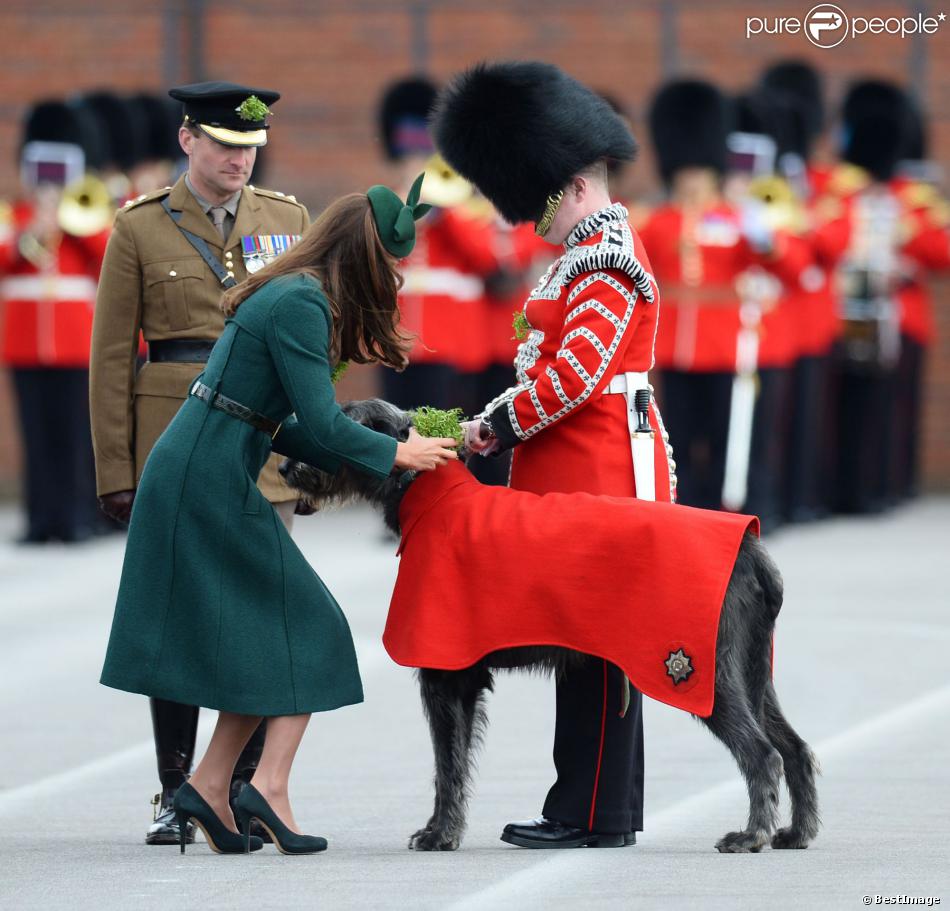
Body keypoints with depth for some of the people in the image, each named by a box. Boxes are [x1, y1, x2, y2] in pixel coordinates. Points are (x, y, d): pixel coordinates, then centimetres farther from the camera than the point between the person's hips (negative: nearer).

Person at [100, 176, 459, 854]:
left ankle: (210, 787, 10)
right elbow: (321, 423, -18)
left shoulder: (295, 296, 16)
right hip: (211, 482, -10)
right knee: (302, 627, -4)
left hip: (194, 479, 10)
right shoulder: (302, 303, -15)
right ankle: (270, 787, -9)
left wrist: (353, 458, 12)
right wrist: (396, 455, -5)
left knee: (262, 635, 12)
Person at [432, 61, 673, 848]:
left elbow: (575, 375, -21)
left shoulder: (605, 263, -15)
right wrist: (496, 426, 12)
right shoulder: (588, 254, 18)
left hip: (599, 470, -10)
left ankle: (594, 814, -6)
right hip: (583, 467, 10)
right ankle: (608, 809, 16)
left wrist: (497, 429, -13)